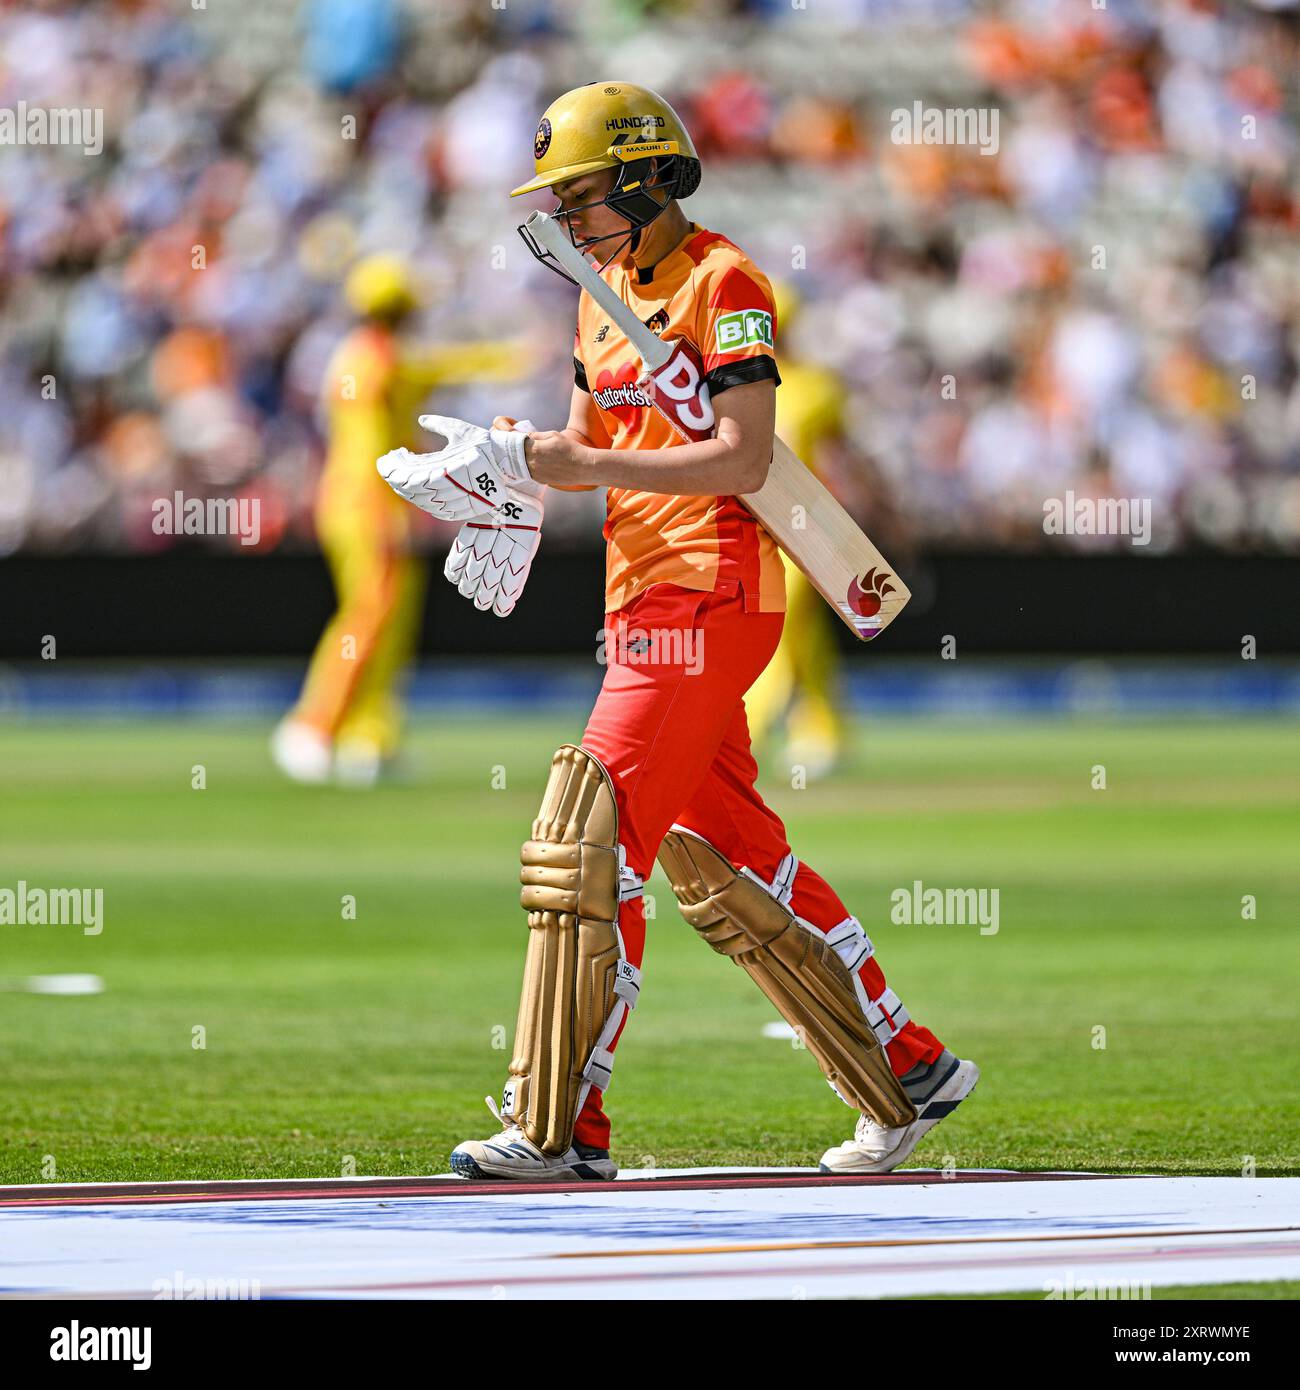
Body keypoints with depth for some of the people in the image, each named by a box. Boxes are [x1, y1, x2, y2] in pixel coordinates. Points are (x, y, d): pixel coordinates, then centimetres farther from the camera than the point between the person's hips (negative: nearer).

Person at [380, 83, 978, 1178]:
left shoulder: (722, 283, -9)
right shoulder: (605, 294, 18)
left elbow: (743, 460, -18)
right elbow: (586, 447, 22)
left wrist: (564, 464, -22)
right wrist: (507, 469, -1)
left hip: (708, 596, -9)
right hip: (645, 596, 9)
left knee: (591, 840, -13)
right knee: (722, 864, 12)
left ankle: (560, 1126, -12)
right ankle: (908, 1071, 21)